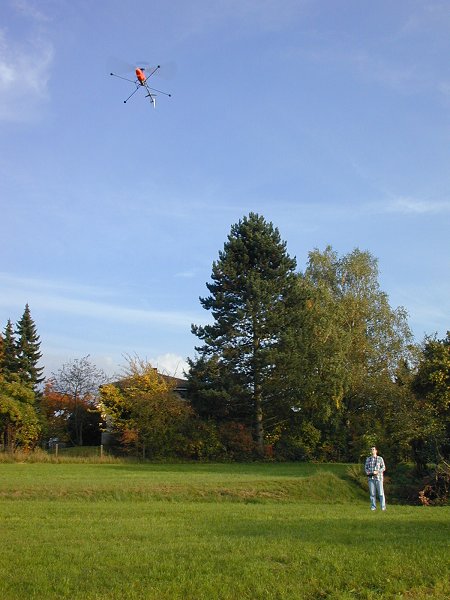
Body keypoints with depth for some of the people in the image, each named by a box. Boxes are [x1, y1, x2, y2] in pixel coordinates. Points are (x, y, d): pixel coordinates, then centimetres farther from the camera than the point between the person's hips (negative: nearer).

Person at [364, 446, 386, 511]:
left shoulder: (380, 458, -1)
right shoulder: (368, 459, 8)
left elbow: (383, 468, -4)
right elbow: (366, 468, 9)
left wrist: (377, 472, -19)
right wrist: (367, 472, -13)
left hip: (378, 477, -2)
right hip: (371, 478, 2)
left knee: (381, 492, -4)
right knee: (372, 493, 1)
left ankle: (383, 507, 2)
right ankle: (373, 507, 8)